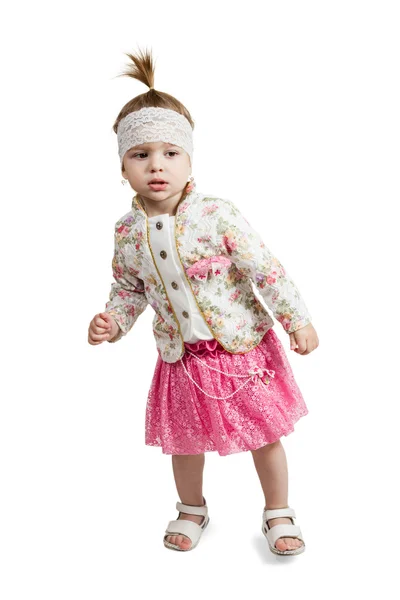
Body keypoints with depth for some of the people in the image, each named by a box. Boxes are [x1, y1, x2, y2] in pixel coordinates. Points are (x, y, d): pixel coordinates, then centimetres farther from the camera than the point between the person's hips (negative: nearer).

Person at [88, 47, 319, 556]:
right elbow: (129, 290, 8)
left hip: (243, 347, -3)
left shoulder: (217, 216, -19)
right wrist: (112, 322, -8)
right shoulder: (126, 233, -7)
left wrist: (298, 321, -12)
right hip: (182, 358, 3)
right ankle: (192, 509, 47)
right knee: (186, 440, 19)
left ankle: (278, 513, 36)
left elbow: (266, 270, -14)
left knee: (264, 436, 11)